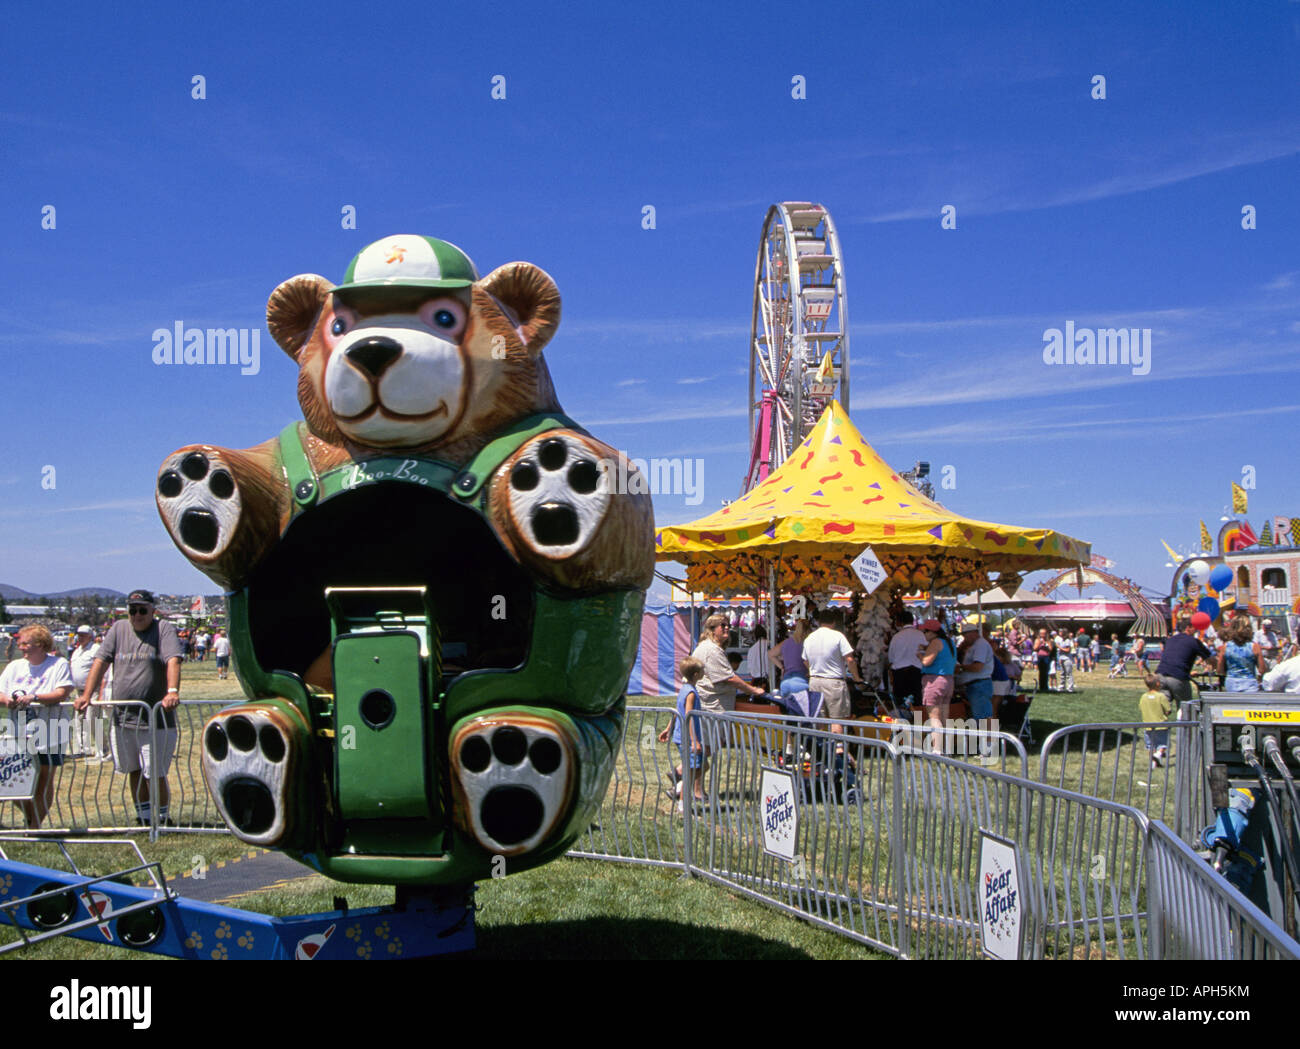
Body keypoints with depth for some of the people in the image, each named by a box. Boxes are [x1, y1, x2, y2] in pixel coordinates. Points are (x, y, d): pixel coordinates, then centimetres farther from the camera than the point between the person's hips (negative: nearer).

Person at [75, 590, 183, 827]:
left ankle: (160, 821, 9)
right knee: (134, 771, 12)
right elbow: (101, 661, 8)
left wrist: (172, 691, -33)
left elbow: (173, 661, -17)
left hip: (155, 718, -5)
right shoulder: (118, 629, 11)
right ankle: (144, 819, 23)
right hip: (122, 717, 5)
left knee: (154, 774, -4)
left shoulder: (164, 630, -3)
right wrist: (86, 695, -2)